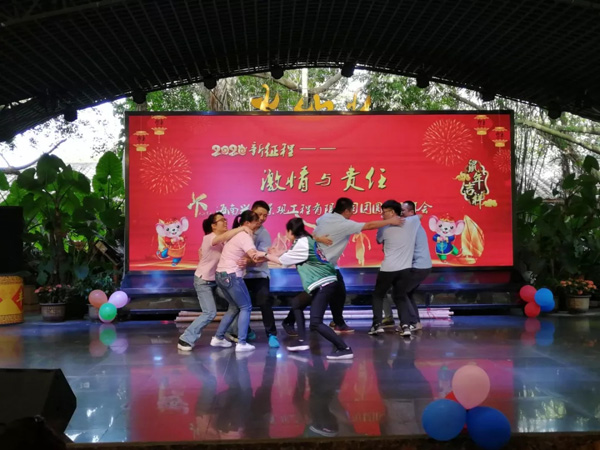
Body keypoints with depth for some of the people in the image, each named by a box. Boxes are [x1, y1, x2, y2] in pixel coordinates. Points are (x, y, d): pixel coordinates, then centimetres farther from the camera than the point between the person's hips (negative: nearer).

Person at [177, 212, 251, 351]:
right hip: (203, 281, -8)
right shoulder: (209, 238, -26)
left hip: (216, 280, 8)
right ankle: (185, 340, -5)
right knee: (210, 313, -15)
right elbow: (225, 236, -43)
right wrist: (242, 227, -43)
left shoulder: (224, 240, -1)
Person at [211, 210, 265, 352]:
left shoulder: (236, 234, 17)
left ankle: (218, 338, 22)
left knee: (234, 307, 20)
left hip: (221, 275, 9)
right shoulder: (244, 236, -14)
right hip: (231, 276, -9)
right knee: (246, 307, 1)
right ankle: (241, 343, -2)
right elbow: (254, 255, -26)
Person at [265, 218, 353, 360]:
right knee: (297, 305, 22)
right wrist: (271, 255, 25)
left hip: (324, 285, -10)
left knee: (315, 323, -15)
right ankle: (302, 341, 23)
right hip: (324, 283, 10)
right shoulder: (305, 241, 16)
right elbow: (288, 257, 22)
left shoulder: (302, 244, -12)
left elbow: (282, 260, -1)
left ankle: (344, 349, -16)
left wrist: (266, 255, 13)